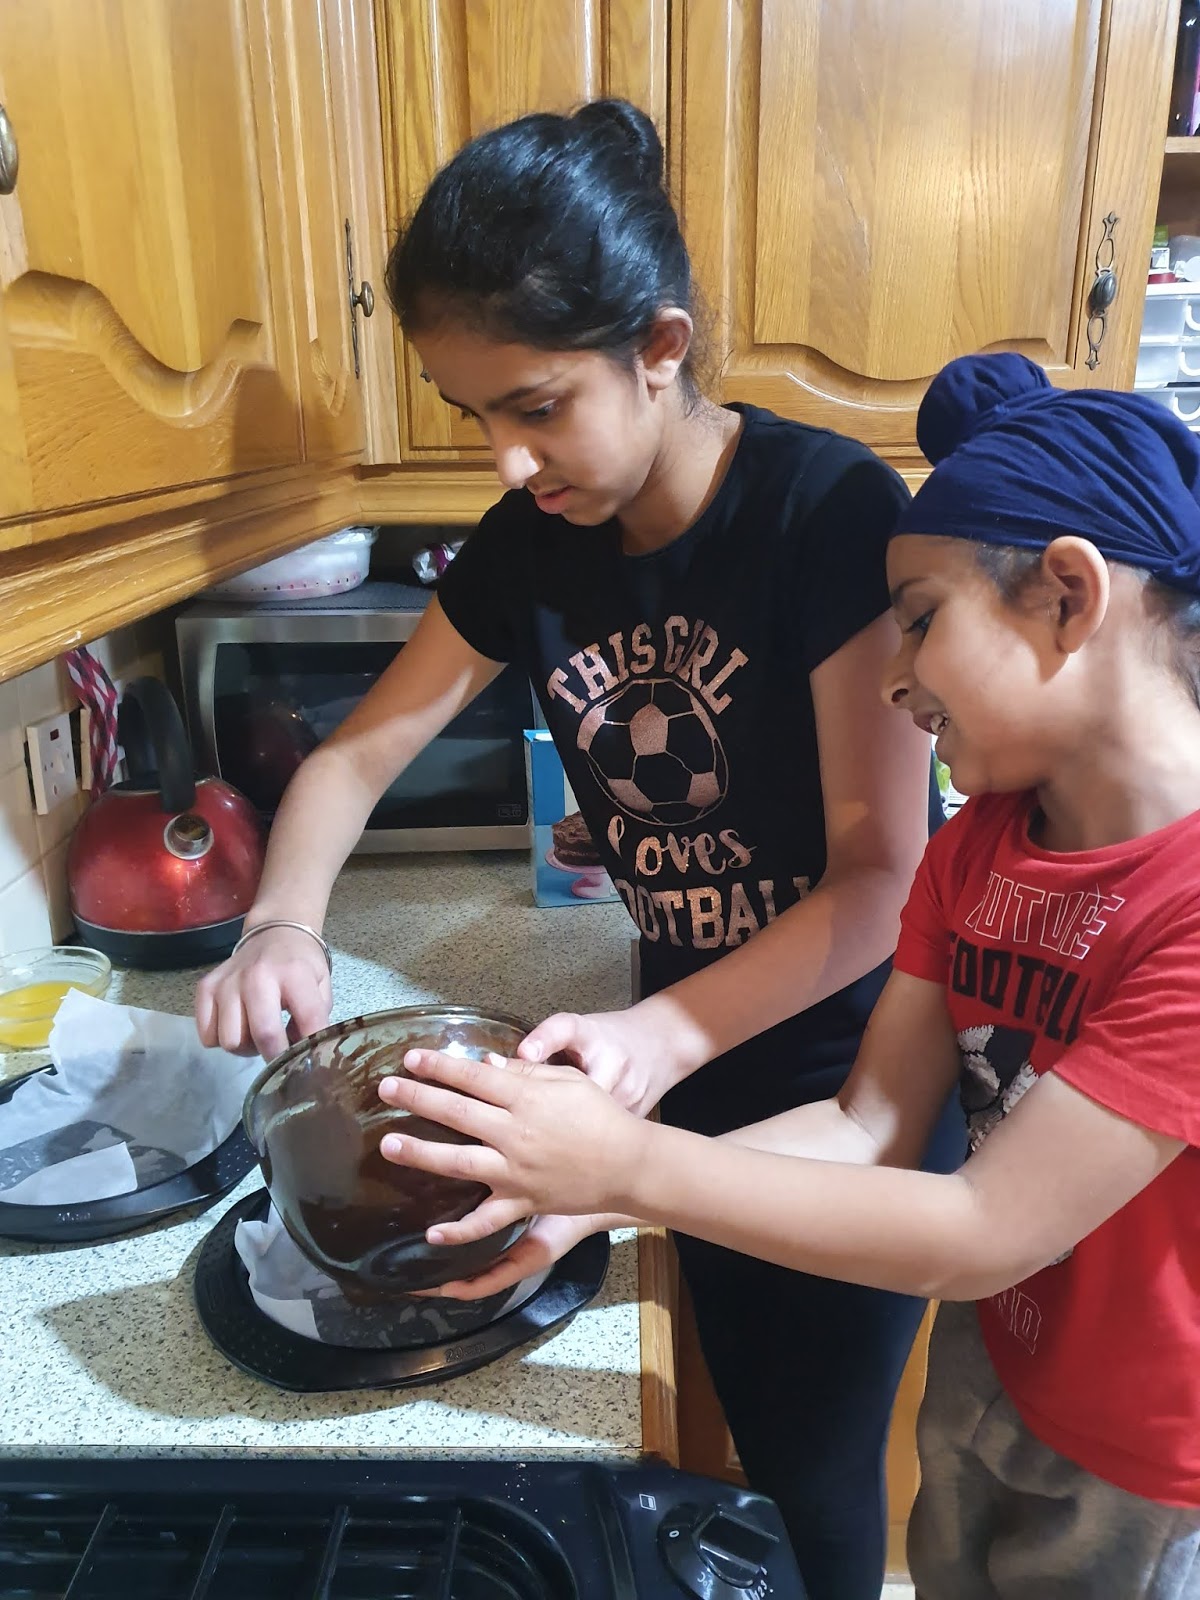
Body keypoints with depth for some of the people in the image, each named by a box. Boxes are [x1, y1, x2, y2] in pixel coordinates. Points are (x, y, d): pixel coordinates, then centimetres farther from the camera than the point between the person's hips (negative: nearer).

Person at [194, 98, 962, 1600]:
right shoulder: (530, 544, -6)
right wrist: (281, 927, -19)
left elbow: (882, 879, -24)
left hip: (852, 1074, -4)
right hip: (684, 1058, 5)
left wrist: (658, 1040, -37)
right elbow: (354, 758, 0)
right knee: (746, 1448, 24)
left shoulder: (832, 511, -23)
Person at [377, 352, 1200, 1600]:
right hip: (986, 1375, 5)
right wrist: (579, 1180, -22)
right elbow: (869, 1130, -10)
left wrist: (630, 1166, -30)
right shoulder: (979, 843, -6)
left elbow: (985, 1233, -31)